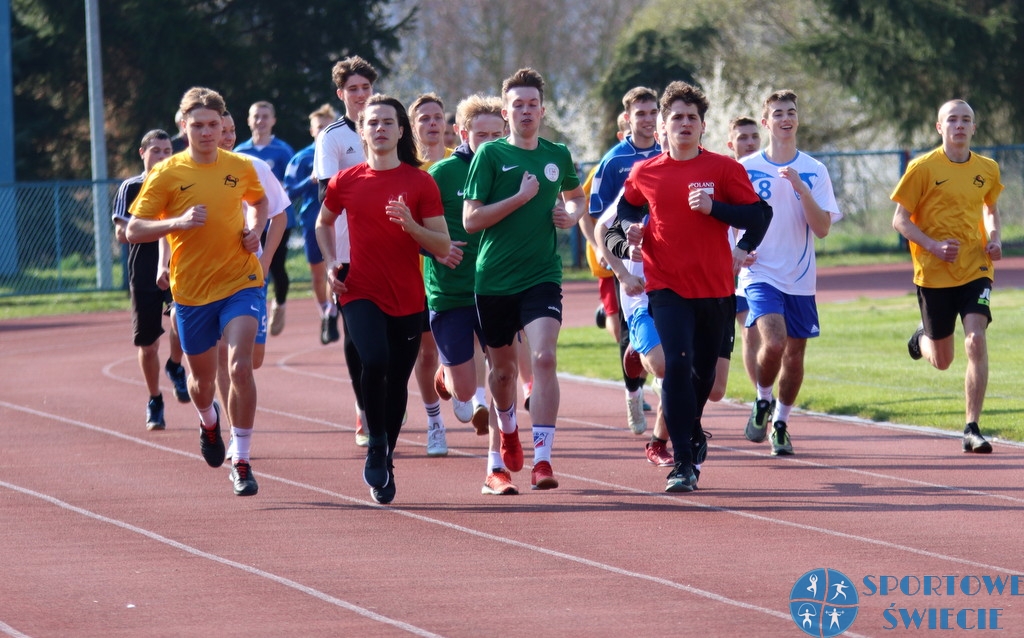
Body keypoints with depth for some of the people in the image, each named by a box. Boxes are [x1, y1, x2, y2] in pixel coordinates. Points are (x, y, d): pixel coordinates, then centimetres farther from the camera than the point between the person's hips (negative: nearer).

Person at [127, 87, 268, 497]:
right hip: (191, 290, 0)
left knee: (241, 364, -20)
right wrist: (177, 223, -22)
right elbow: (134, 230, -6)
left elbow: (259, 201, 24)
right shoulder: (166, 174, -6)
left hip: (240, 282, 0)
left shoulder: (241, 168, 1)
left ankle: (241, 462, -12)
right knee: (202, 379, 14)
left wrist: (255, 229, 2)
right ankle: (209, 421, 52)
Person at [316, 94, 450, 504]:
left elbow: (443, 246, -2)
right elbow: (323, 223, 23)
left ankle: (384, 464, 25)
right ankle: (376, 443, -5)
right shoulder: (346, 182, 3)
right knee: (375, 361, -25)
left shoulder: (420, 182, -1)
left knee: (398, 380, 8)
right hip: (360, 293, -1)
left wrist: (411, 225, -19)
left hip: (407, 298, 1)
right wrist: (331, 263, 8)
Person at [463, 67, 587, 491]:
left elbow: (577, 197, 28)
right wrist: (521, 197, -14)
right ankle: (508, 431, 44)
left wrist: (573, 214, 5)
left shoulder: (558, 155, 7)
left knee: (544, 357, -19)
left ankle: (542, 458, -21)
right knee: (502, 366, 13)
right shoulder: (491, 154, -3)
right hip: (494, 278, -1)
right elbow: (470, 219, -9)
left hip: (542, 276, 1)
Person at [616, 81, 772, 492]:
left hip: (715, 287, 1)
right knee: (677, 364, -17)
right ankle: (683, 462, -17)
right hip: (667, 286, -1)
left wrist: (713, 207, -15)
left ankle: (689, 432, 43)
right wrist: (632, 229, 2)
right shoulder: (644, 173, 4)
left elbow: (759, 214, -3)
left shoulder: (724, 169, -2)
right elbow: (627, 208, 23)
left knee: (704, 371, 14)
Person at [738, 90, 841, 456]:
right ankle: (762, 401, 5)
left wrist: (800, 188, -18)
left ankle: (780, 422, 28)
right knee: (774, 342, -23)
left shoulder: (814, 171, 1)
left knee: (795, 353, 8)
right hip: (760, 273, -3)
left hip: (800, 278, 3)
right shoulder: (746, 169, -2)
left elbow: (822, 229, -7)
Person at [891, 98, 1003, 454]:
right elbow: (900, 220, -5)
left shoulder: (987, 170, 6)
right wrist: (933, 245, -20)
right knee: (942, 361, 8)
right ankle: (922, 338, 47)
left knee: (976, 341, -18)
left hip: (975, 270, 2)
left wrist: (994, 238, 4)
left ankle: (972, 430, -12)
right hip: (934, 273, -2)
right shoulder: (923, 168, -7)